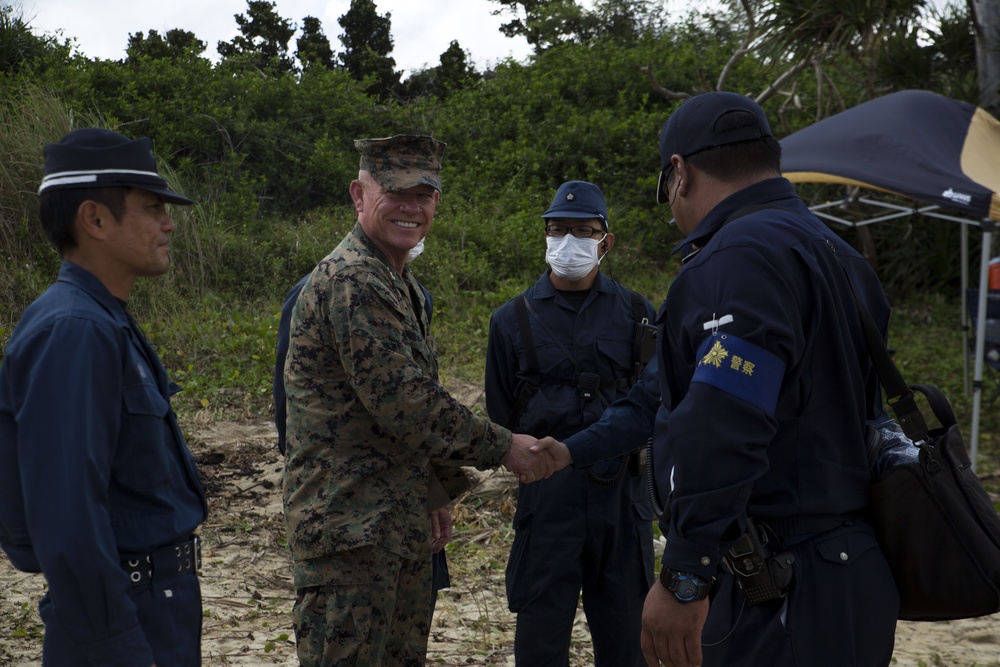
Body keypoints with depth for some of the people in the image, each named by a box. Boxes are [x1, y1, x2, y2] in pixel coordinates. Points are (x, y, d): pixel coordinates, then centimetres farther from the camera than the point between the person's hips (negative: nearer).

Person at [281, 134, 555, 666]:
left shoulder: (400, 283, 17)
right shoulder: (350, 281, -18)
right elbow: (402, 403, -23)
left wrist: (440, 489, 21)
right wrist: (502, 447, -14)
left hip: (401, 523, 10)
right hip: (351, 527, -10)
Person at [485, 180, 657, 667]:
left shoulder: (636, 313, 6)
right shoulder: (513, 319, 6)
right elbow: (500, 414, 10)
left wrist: (624, 454, -1)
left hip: (622, 494, 1)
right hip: (547, 494, -1)